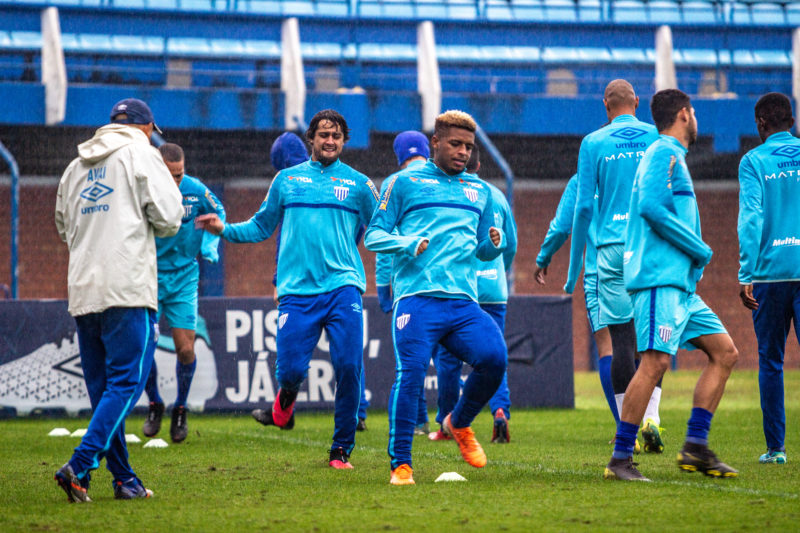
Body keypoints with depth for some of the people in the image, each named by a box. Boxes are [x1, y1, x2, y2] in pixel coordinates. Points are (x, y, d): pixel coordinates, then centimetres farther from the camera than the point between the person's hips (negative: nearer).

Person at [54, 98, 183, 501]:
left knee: (102, 388, 9)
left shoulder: (76, 166, 20)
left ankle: (123, 478, 10)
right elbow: (168, 219, -5)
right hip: (127, 287, -7)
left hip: (82, 290, 7)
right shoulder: (140, 153, 1)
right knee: (126, 382, -7)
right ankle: (79, 466, -19)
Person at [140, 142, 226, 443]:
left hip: (183, 277, 1)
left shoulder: (196, 191, -10)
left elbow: (218, 214, 12)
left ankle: (180, 410, 18)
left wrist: (209, 246, -1)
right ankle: (154, 405, 19)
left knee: (185, 349, -5)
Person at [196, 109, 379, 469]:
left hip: (343, 287, -1)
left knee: (348, 366, -13)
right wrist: (225, 230, 8)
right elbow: (262, 226, 21)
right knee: (291, 370, -9)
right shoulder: (287, 180, 14)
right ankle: (285, 402, 30)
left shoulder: (358, 184, 11)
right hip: (297, 290, 1)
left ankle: (341, 449, 2)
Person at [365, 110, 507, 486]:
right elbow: (373, 235, 7)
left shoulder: (480, 191, 23)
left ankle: (459, 424, 8)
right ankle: (400, 464, -4)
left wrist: (495, 243, 5)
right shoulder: (405, 183, 10)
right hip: (417, 298, -3)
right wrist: (408, 243, -12)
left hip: (464, 300, 4)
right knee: (410, 375, -15)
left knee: (494, 358, -19)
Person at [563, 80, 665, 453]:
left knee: (622, 339, 0)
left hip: (612, 248, -1)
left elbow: (584, 206, 1)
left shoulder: (593, 143, 3)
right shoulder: (659, 138, 7)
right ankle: (651, 416, -5)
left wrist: (574, 269, 7)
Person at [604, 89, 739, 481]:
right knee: (656, 361, -17)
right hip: (659, 277, -10)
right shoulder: (665, 153, -6)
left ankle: (695, 447, 4)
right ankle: (620, 460, -16)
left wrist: (696, 256, 18)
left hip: (679, 283, 10)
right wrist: (701, 251, -12)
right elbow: (650, 207, -19)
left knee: (725, 352, 6)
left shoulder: (669, 155, 24)